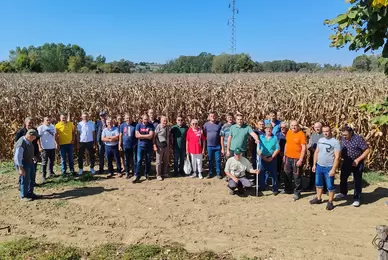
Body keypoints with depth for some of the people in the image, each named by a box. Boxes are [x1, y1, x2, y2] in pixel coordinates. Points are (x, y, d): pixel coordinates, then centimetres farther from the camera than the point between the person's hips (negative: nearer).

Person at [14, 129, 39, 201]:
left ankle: (30, 193, 33)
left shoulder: (29, 141, -2)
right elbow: (17, 157, -26)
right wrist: (20, 168, -25)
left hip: (30, 162, 9)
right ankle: (23, 196, 17)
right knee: (25, 179, -1)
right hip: (23, 163, -9)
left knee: (32, 178, 16)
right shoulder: (21, 144, -27)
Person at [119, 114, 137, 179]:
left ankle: (134, 172, 17)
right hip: (125, 145, 2)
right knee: (126, 160, 11)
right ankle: (127, 173, 23)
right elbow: (120, 135, 6)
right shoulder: (122, 125, 2)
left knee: (134, 159, 4)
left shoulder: (135, 125, -4)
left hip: (134, 145, -2)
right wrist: (119, 145, 3)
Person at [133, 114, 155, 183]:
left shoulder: (151, 125, -3)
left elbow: (151, 136, -14)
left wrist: (141, 136, -11)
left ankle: (147, 174, 25)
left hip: (149, 146, 0)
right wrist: (147, 136, -11)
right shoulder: (138, 125, 1)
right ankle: (137, 176, 1)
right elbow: (137, 135, -10)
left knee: (148, 161, 9)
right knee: (139, 161, -3)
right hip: (140, 146, 0)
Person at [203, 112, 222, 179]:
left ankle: (218, 173, 15)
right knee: (210, 160, 11)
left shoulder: (219, 124, -1)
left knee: (218, 160, 5)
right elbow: (204, 135, 5)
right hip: (209, 145, 1)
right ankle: (210, 173, 22)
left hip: (217, 146, -1)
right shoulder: (206, 124, 1)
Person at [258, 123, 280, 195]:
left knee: (274, 174, 2)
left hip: (272, 158, -1)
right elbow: (258, 149, -1)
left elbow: (277, 149, -4)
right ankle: (262, 187, 22)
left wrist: (272, 157, -11)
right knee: (261, 173, 7)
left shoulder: (275, 138, -1)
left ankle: (275, 189, 11)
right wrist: (262, 157, -11)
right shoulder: (261, 137, 2)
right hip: (262, 158, 1)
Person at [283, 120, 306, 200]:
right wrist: (284, 155, 16)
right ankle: (288, 189, 34)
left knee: (297, 176, 2)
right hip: (288, 157, 7)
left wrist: (301, 159, -18)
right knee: (287, 174, 17)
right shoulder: (288, 132, 6)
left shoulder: (301, 134, -14)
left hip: (297, 158, -7)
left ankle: (297, 192, 15)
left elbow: (304, 148, -15)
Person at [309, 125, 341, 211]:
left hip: (329, 168, -6)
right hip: (319, 166, 6)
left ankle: (330, 202, 18)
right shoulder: (320, 140, 6)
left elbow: (337, 157, -16)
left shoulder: (335, 142, -13)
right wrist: (314, 165, 10)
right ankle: (318, 198, 33)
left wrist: (333, 169, -20)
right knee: (318, 183, 18)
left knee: (330, 186, 5)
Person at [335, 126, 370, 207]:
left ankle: (357, 199, 15)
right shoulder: (343, 138, -2)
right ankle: (343, 193, 38)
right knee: (343, 178, 16)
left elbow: (367, 150, -17)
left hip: (357, 163, -6)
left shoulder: (358, 139, -20)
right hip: (346, 162, 6)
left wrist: (357, 160, -20)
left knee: (357, 181, 4)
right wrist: (340, 157, -1)